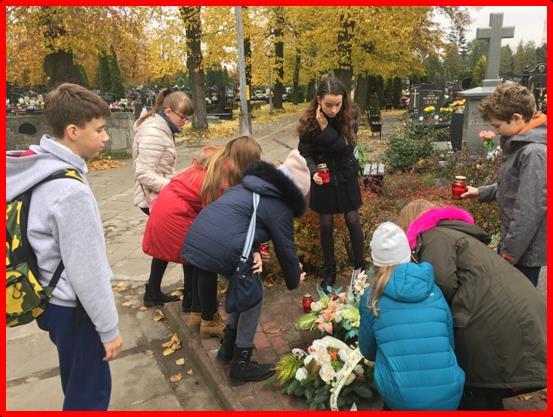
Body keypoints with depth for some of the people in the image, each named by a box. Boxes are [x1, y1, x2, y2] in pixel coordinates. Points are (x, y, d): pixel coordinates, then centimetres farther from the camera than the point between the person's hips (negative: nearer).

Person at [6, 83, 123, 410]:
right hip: (74, 307, -9)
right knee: (90, 389, 11)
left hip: (52, 298, 9)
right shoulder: (70, 190, -28)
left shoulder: (39, 169, -1)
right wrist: (109, 329, -14)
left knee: (76, 380, 28)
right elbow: (86, 270, -25)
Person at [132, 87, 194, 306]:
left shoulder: (160, 128, 11)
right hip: (156, 199, -10)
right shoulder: (153, 133, -20)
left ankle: (153, 293, 32)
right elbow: (144, 174, -25)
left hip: (160, 197, 10)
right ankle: (191, 296, 11)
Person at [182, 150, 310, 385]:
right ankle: (241, 366, 25)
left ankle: (228, 348, 41)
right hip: (221, 249, -8)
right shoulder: (280, 206, 4)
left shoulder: (251, 185, 26)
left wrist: (253, 252, 8)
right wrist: (294, 280, 28)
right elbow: (285, 249, 10)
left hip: (195, 238, 8)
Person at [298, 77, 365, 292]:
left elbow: (346, 148, -22)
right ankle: (329, 271, 21)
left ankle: (360, 267, 20)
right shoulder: (309, 121, -13)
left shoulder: (348, 117, -13)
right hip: (323, 179, 0)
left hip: (346, 178, 0)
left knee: (353, 222, 3)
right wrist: (313, 172, -27)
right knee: (326, 225, 5)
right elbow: (304, 153, -10)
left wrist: (325, 127, -29)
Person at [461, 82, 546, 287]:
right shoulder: (520, 143, 7)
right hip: (514, 240, 9)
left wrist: (510, 251, -20)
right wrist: (481, 192, 9)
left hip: (525, 249, -9)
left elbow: (530, 210, -26)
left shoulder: (534, 153, -25)